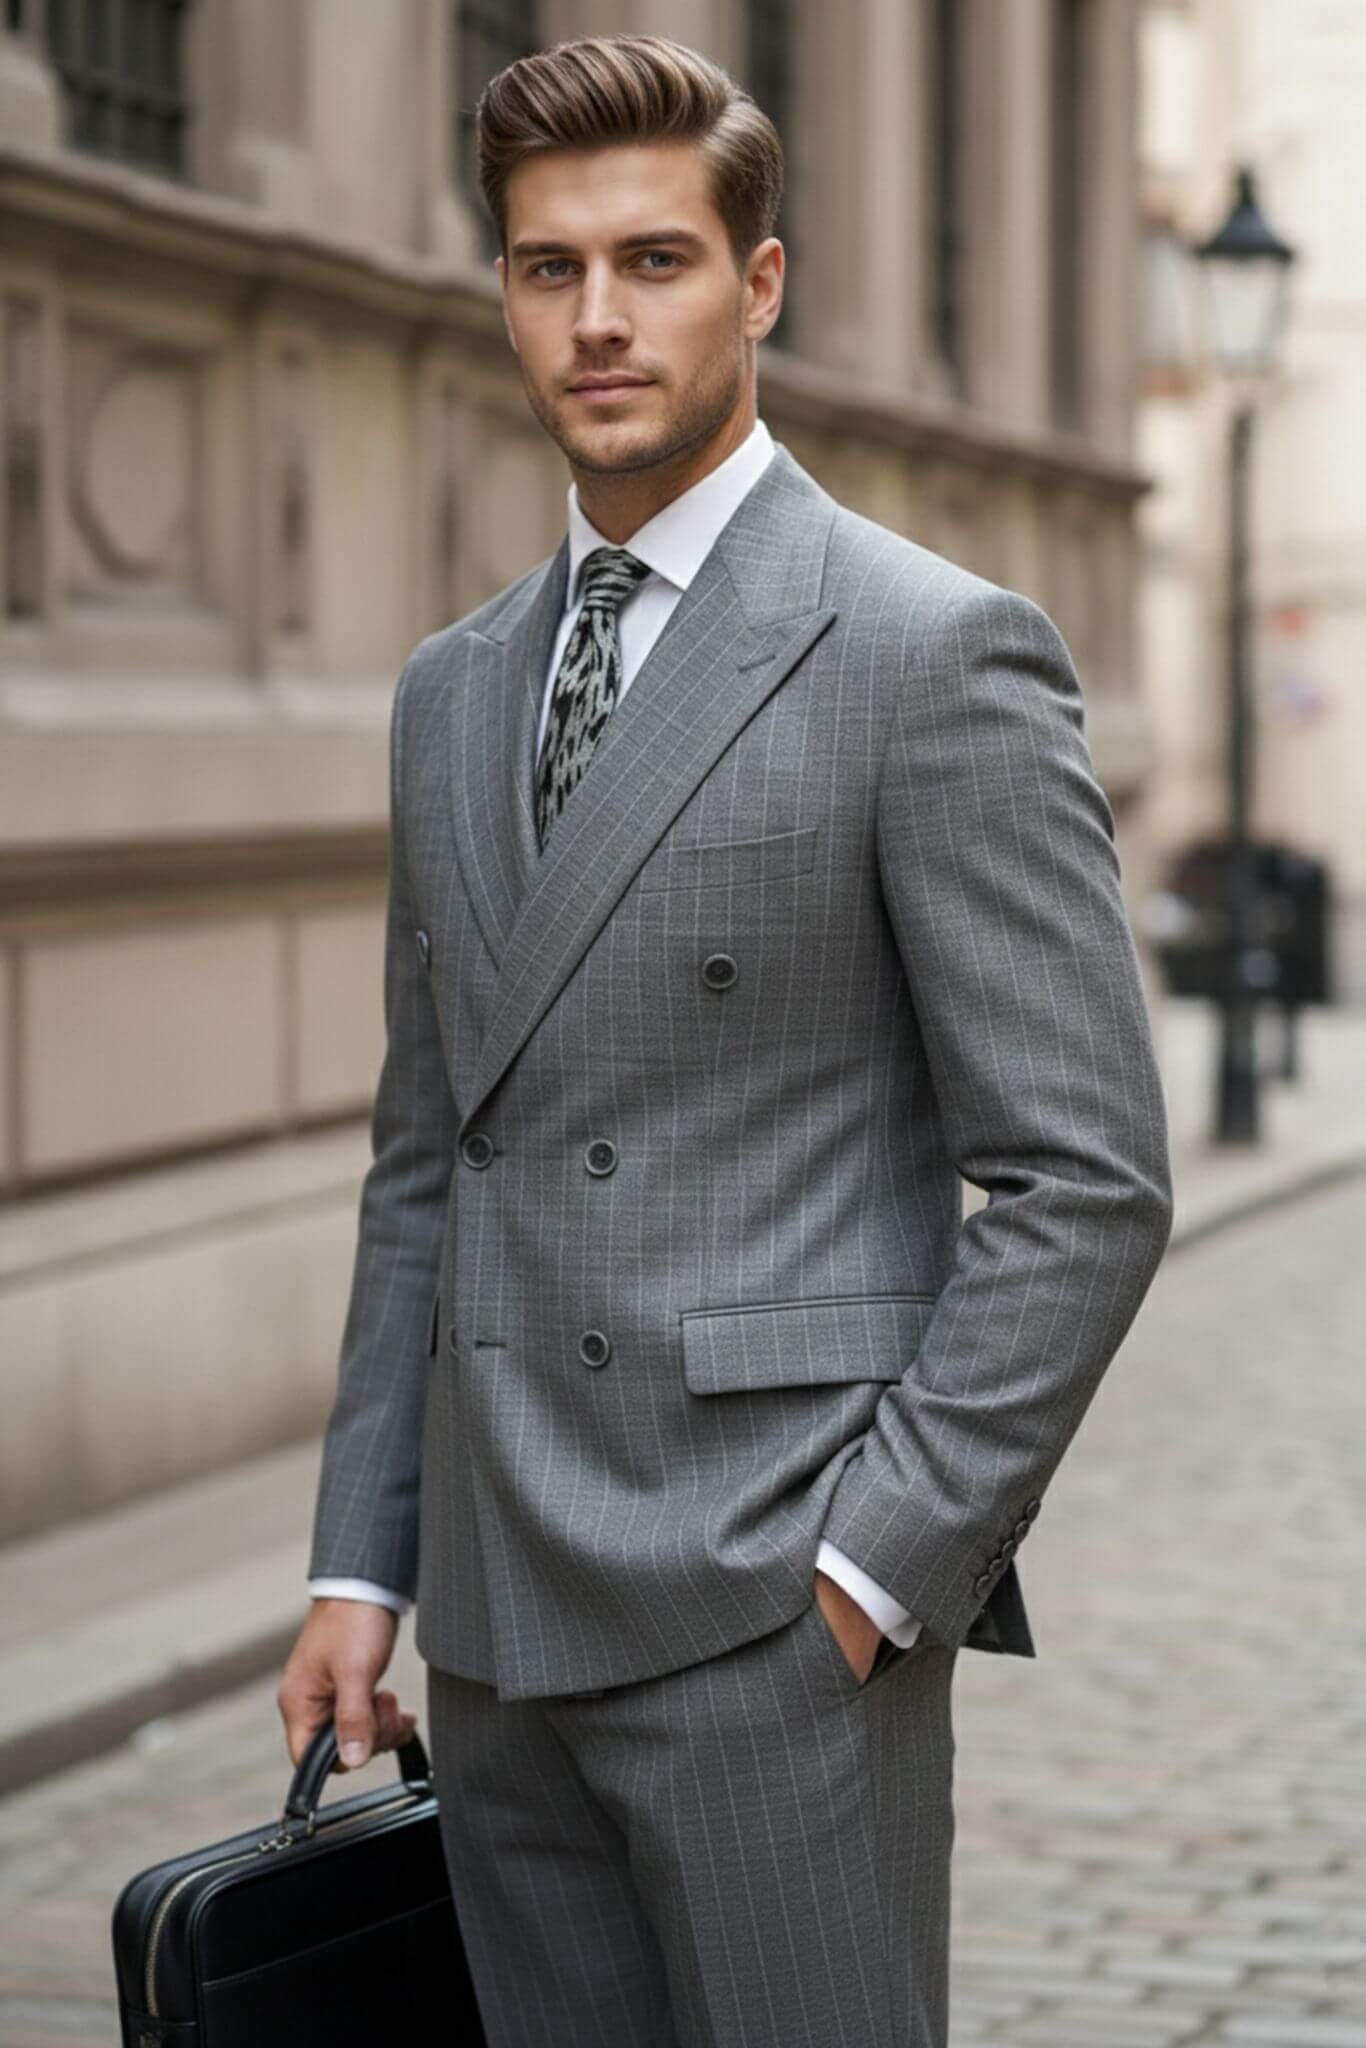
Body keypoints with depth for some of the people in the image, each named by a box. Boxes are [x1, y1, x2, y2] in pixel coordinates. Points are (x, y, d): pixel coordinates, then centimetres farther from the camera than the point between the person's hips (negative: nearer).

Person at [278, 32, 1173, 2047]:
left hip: (779, 1608, -6)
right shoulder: (454, 690, 14)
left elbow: (1087, 1182, -10)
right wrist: (360, 1568, 11)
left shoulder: (936, 653, -7)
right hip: (501, 1627, 6)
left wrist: (872, 1563, -14)